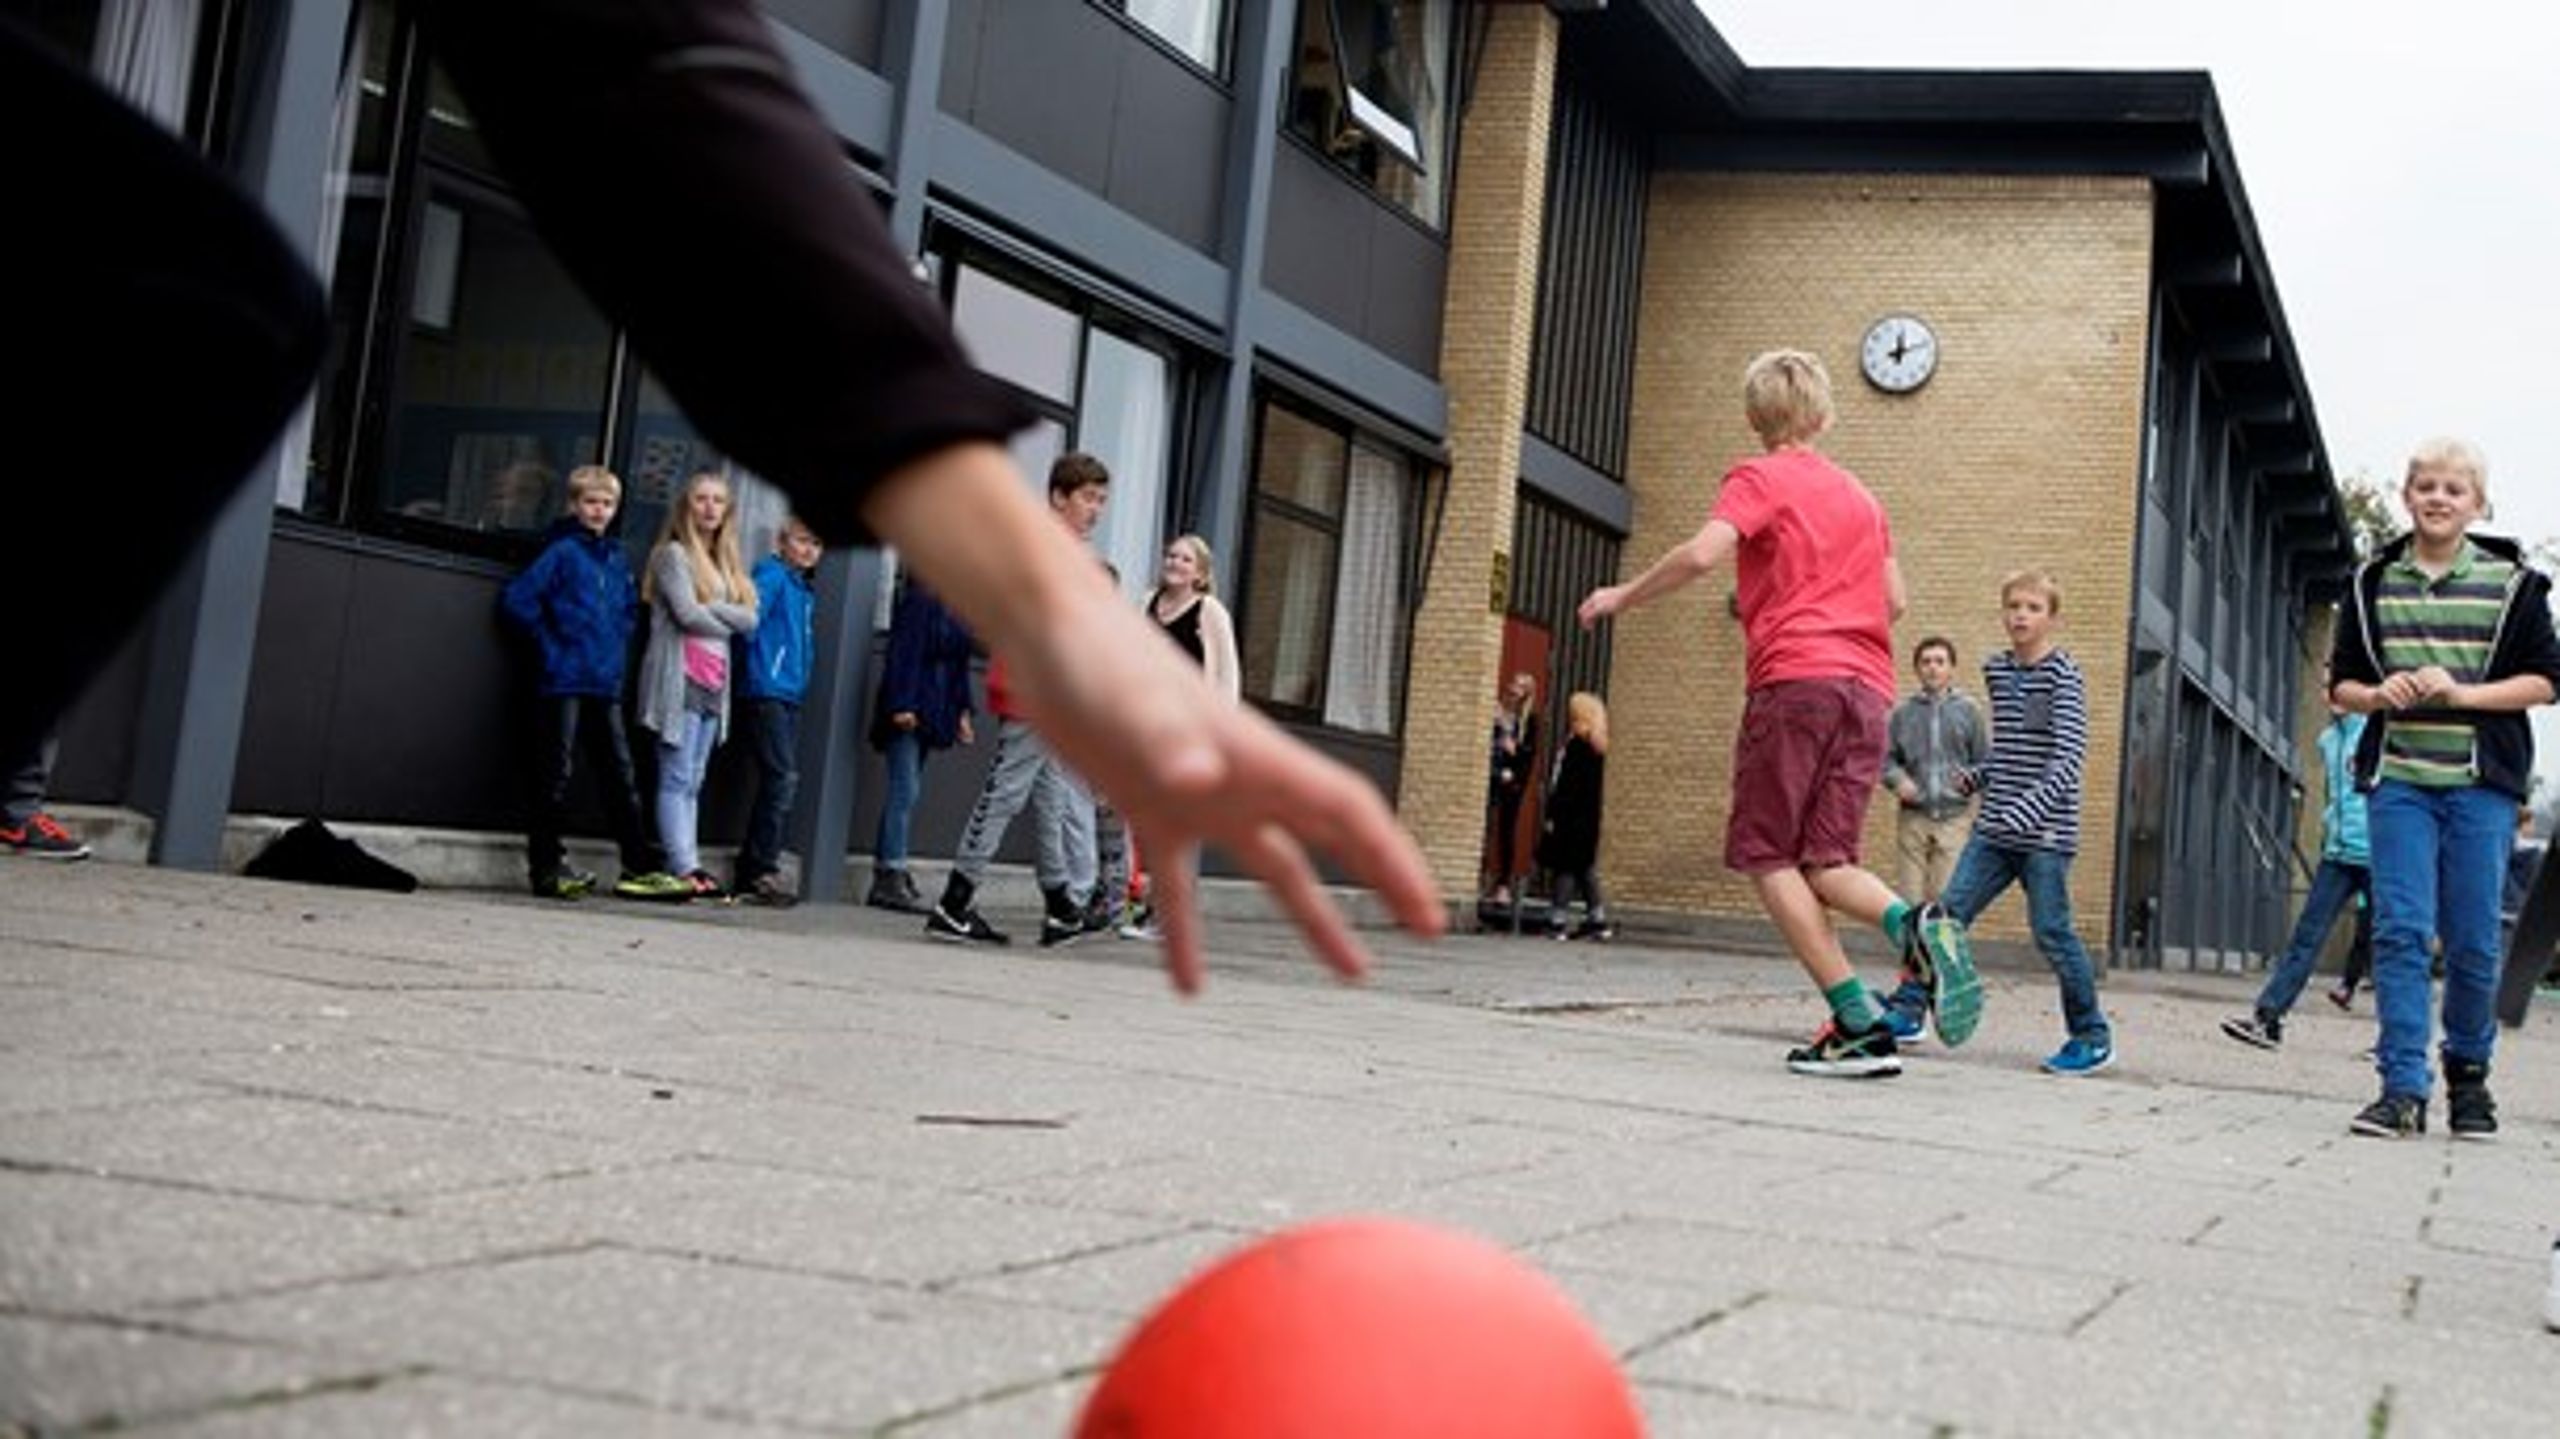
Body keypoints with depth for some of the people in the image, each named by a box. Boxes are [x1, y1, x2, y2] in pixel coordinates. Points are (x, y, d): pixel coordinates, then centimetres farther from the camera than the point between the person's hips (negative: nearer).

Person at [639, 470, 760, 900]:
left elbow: (750, 620, 8)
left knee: (693, 782, 4)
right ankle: (684, 868, -16)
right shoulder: (673, 554, 1)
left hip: (714, 682, 7)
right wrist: (727, 623, 4)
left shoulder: (726, 563, 21)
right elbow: (688, 613, -11)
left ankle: (690, 868, 1)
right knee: (677, 779, -10)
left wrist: (711, 610, -6)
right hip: (679, 678, -7)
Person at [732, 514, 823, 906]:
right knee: (782, 778, -14)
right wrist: (758, 662, -8)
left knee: (783, 783, 8)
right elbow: (749, 619, -17)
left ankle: (749, 873, 14)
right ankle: (763, 870, -12)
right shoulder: (772, 574, -6)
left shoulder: (805, 589, 20)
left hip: (790, 694, 9)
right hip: (767, 691, -9)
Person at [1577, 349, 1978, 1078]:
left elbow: (1702, 553, -13)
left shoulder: (1759, 479, 3)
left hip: (1794, 682, -6)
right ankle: (1917, 924, -24)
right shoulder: (1861, 495, 22)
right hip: (1868, 689, 6)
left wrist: (1622, 596, 0)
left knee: (1769, 856, -1)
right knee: (1824, 861, 7)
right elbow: (1893, 600, 22)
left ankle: (1858, 1024, -12)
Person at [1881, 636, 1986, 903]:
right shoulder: (1902, 713, 9)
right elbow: (1886, 758, 10)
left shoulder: (1967, 711, 7)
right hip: (1913, 819, 1)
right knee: (1911, 897, -1)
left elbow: (1984, 763, 9)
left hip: (1955, 818, -1)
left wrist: (1972, 776, -12)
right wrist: (1897, 779, -10)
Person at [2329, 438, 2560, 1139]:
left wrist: (2460, 693, -12)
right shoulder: (2372, 582, 9)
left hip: (2480, 784, -1)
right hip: (2398, 780, 1)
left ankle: (2469, 1072, 24)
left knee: (2474, 939, 3)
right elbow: (2341, 684, 14)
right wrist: (2382, 695, -8)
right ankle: (2403, 1089, -6)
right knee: (2400, 930, -7)